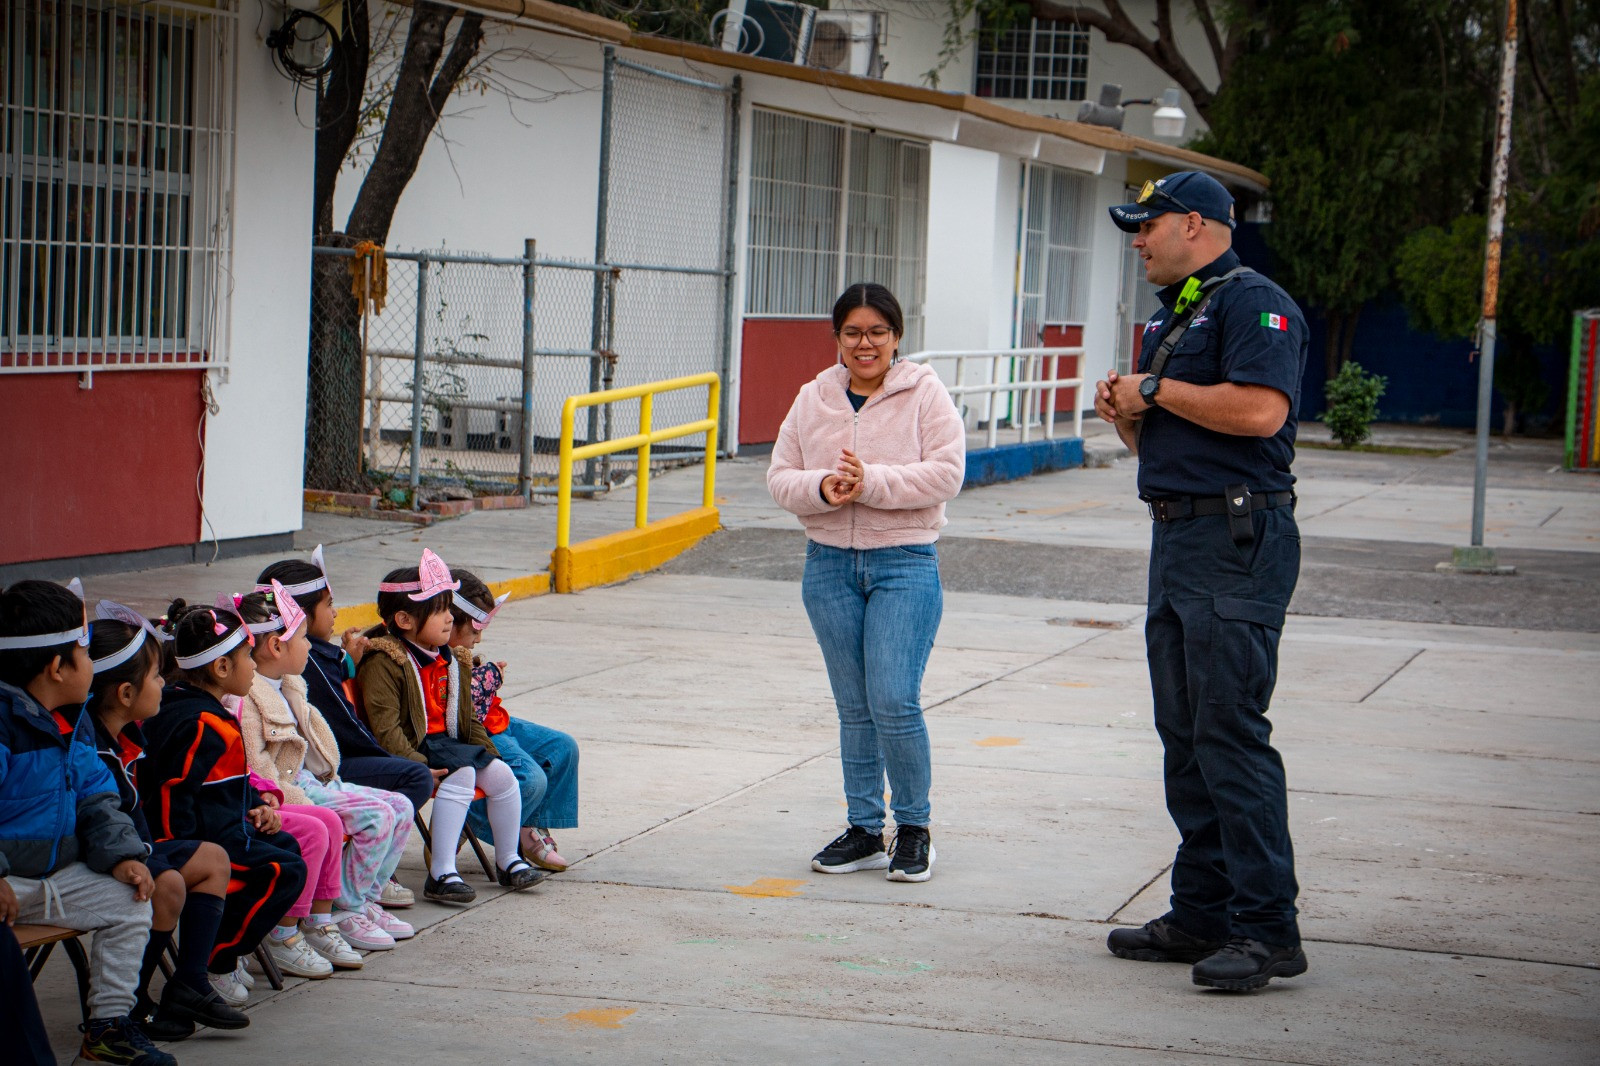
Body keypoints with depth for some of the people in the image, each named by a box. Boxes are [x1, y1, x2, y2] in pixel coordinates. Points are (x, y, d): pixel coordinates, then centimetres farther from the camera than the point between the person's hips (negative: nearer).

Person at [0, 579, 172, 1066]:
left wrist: (120, 854, -4)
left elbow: (96, 798, 13)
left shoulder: (73, 721, 10)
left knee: (129, 901, 1)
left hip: (58, 874, 9)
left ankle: (109, 1024, 9)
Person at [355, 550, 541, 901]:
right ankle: (441, 873, -32)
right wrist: (418, 767, -29)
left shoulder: (452, 661, 15)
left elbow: (467, 717, 23)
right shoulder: (384, 663, -13)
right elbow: (385, 729, -20)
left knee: (501, 774, -6)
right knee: (461, 775, -30)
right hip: (413, 749, -8)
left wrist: (487, 751, 10)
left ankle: (508, 859, 11)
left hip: (448, 742, 8)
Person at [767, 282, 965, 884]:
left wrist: (872, 482, -20)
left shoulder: (924, 394, -1)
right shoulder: (813, 400, 9)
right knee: (853, 707, 9)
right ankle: (864, 831, 17)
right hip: (829, 564, 4)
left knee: (894, 702, -11)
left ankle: (914, 828, 5)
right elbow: (780, 478, 6)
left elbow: (946, 473, -11)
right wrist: (823, 489, -14)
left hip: (904, 562, -4)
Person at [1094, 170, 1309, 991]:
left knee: (1230, 731, -12)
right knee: (1184, 733, 11)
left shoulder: (1253, 304, -10)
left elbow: (1260, 409, -25)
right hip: (1176, 537, 10)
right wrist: (1127, 413, 5)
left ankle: (1267, 929, -9)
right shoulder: (1169, 316, 21)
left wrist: (1157, 390, -14)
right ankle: (1202, 914, 18)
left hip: (1238, 541, -10)